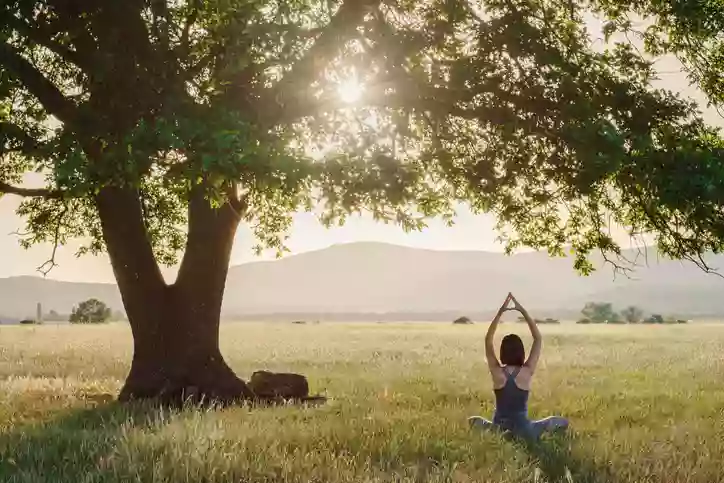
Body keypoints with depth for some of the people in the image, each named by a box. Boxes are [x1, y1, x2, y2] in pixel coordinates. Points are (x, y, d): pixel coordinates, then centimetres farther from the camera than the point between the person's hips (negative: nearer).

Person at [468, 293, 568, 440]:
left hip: (498, 428, 1)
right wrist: (523, 311, -5)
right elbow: (538, 338, -4)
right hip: (523, 430, 0)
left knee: (473, 420, 30)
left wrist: (500, 312, -5)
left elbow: (488, 339, 0)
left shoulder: (497, 372, -10)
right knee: (563, 422, 19)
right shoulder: (527, 372, -12)